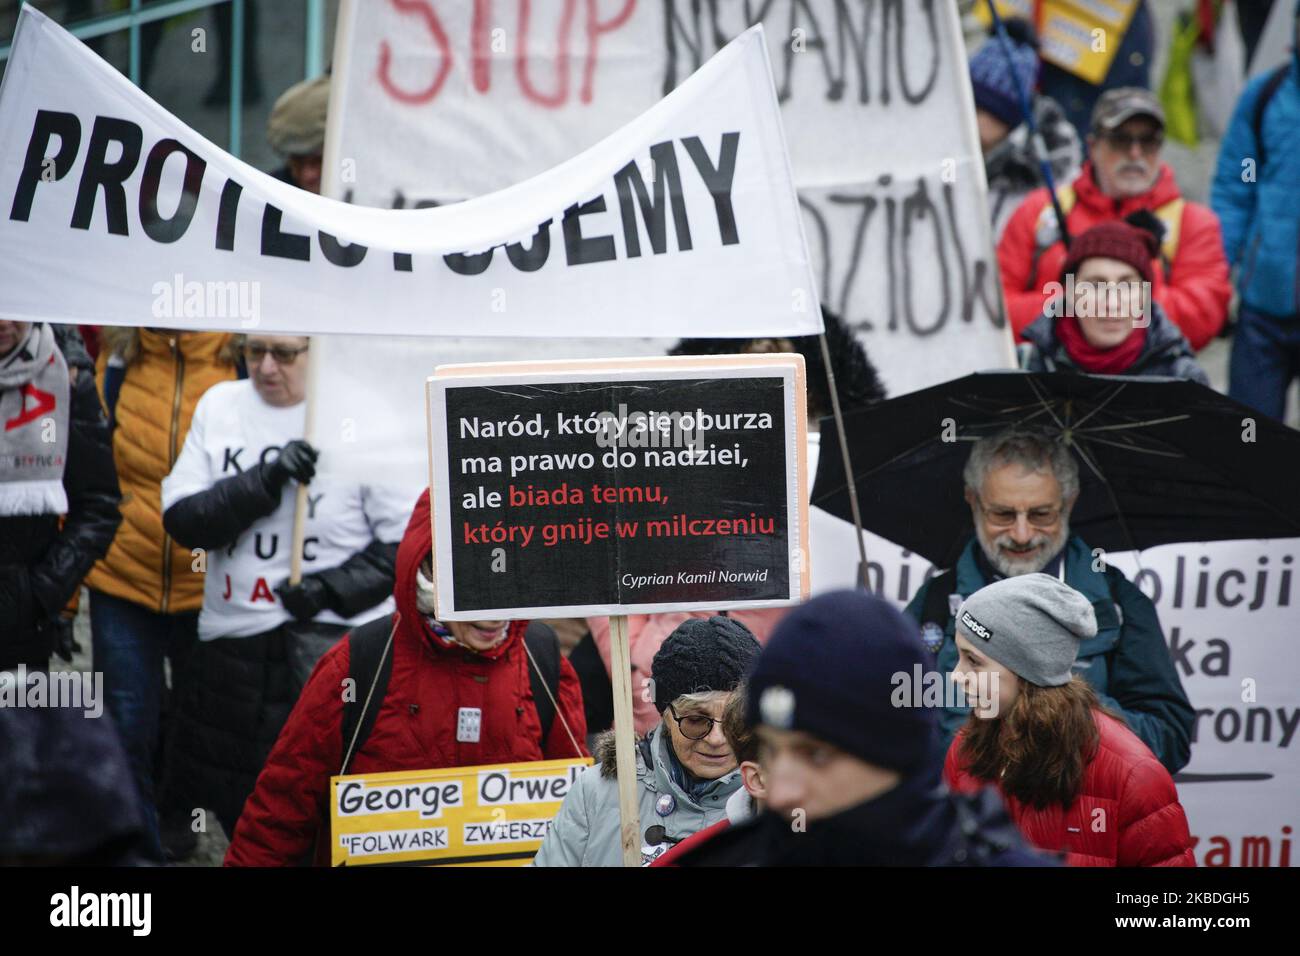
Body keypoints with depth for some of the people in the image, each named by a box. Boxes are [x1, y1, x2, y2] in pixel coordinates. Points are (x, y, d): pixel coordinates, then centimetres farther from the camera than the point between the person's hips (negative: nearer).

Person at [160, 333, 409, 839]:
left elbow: (406, 540, -4)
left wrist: (333, 588, -15)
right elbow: (181, 518, -3)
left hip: (333, 642, -5)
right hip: (231, 641, 5)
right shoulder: (219, 405, 6)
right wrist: (263, 482, -16)